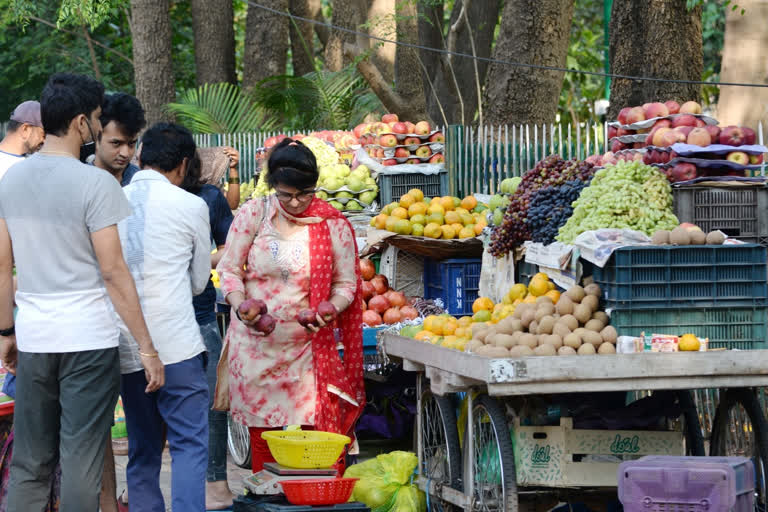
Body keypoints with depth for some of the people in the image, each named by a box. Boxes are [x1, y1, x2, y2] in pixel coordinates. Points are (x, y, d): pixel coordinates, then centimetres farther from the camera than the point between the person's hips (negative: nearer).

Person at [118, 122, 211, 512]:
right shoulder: (191, 206, -2)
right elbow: (199, 282, 10)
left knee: (142, 449, 12)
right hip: (176, 345, -4)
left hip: (125, 348, 4)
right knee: (190, 445, -3)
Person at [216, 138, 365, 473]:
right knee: (261, 431, 5)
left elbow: (346, 283, 4)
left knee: (322, 430, -8)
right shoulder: (253, 214, -1)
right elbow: (229, 269, 3)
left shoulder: (333, 226, -2)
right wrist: (242, 307, -15)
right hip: (256, 342, 1)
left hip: (310, 344, -1)